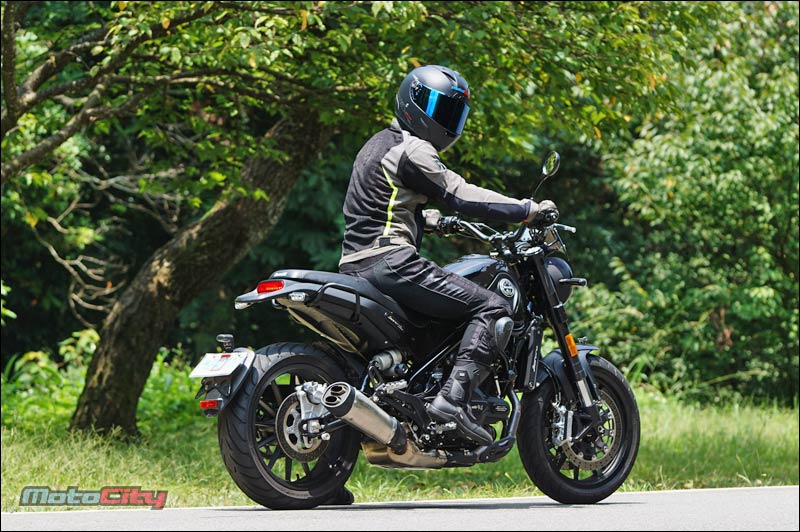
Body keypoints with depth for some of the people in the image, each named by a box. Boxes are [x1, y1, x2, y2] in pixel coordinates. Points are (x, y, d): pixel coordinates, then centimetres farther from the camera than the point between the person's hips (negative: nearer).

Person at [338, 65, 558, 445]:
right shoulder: (411, 150, -7)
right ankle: (453, 397, -27)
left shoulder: (379, 145, 23)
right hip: (389, 262, -10)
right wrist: (528, 210, -11)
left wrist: (435, 220, 38)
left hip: (356, 266, 10)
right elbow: (461, 196, -14)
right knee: (492, 308, -14)